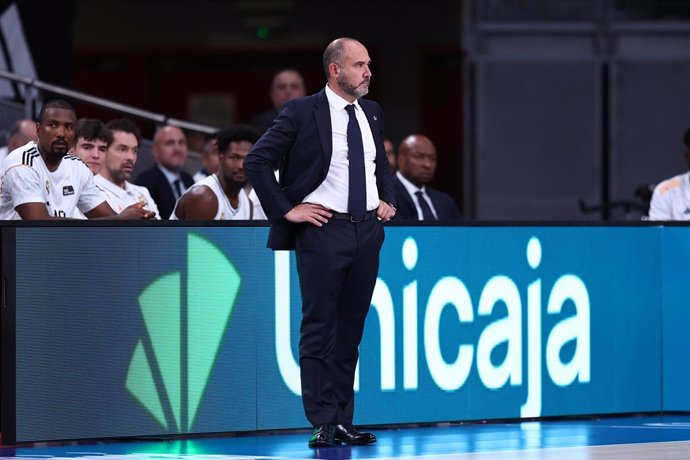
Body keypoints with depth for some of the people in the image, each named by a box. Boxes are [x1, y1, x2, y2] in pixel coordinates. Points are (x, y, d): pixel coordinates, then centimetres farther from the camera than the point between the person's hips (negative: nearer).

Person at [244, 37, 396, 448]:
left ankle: (344, 421, 12)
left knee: (351, 330, 8)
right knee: (320, 328, -4)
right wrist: (286, 210, -10)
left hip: (368, 230, 6)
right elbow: (257, 161, -8)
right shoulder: (302, 113, -7)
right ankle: (324, 423, -3)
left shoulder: (372, 113, 12)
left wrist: (388, 201, 14)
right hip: (324, 230, -6)